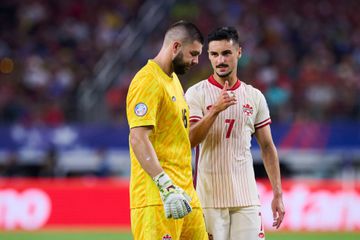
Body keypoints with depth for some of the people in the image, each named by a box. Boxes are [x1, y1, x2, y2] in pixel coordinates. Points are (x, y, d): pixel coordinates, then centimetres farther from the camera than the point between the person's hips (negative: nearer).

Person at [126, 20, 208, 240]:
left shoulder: (174, 79, 21)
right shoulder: (148, 82, -12)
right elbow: (138, 139, -22)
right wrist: (167, 187, -28)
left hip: (185, 193, 10)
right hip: (157, 197, -10)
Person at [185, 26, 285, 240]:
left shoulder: (254, 97, 12)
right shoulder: (197, 94, 1)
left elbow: (267, 147, 13)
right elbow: (190, 141, -11)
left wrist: (278, 194, 7)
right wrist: (215, 110, -24)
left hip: (247, 198, 3)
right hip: (209, 197, -3)